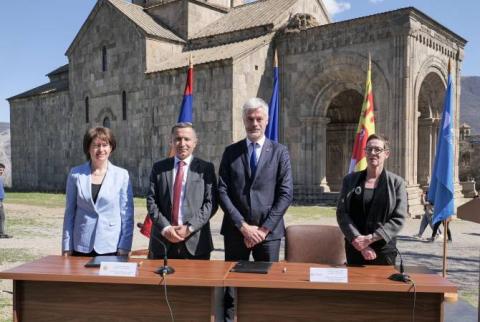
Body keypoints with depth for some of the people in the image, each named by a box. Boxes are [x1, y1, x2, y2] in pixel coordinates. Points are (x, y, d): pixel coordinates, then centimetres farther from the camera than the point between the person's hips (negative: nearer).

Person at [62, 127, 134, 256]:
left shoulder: (122, 175, -2)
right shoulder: (75, 174, 3)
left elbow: (127, 214, 0)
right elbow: (69, 213, 6)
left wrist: (124, 248, -4)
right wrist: (67, 247, 4)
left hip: (111, 248, -1)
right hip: (81, 248, 1)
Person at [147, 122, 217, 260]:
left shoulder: (206, 168, 3)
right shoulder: (159, 168, 9)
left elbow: (211, 202, -3)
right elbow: (151, 201, 4)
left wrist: (190, 227, -12)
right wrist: (165, 228, -8)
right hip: (162, 240, 2)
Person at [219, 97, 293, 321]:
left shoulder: (279, 152, 3)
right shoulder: (231, 152, 5)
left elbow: (286, 194, -3)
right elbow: (223, 192, -1)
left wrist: (264, 228, -10)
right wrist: (243, 225, -10)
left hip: (269, 231, 0)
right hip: (235, 230, 1)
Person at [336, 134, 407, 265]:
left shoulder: (396, 182, 0)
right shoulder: (350, 180, 5)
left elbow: (399, 218, -6)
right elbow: (341, 213, -2)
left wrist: (371, 238, -16)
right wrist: (358, 239, -15)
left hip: (384, 250, -1)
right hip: (355, 248, 1)